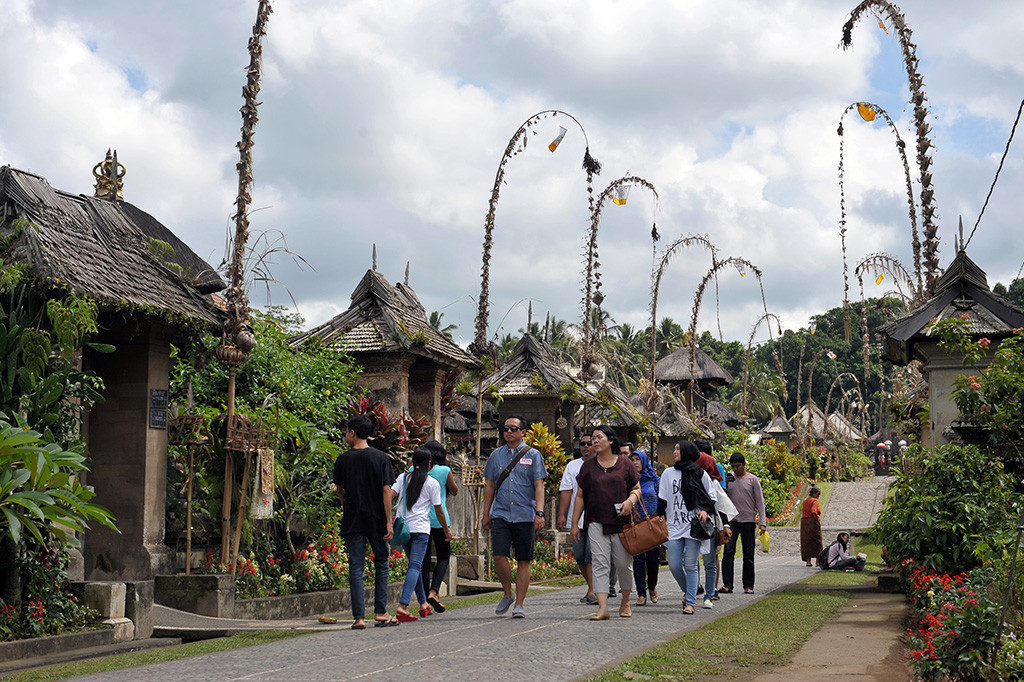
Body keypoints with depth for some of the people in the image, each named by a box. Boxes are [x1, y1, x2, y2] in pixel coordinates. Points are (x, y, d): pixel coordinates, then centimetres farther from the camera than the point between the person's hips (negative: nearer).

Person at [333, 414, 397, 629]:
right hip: (376, 520, 0)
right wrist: (389, 522, -4)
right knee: (381, 564, 14)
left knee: (356, 568, 2)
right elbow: (386, 490, -6)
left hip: (352, 521, 0)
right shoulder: (380, 458, -2)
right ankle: (380, 613, 12)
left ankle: (359, 617, -3)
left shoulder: (343, 460, 0)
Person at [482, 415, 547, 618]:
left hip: (525, 516, -2)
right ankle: (508, 594, 12)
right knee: (499, 556, -11)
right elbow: (490, 486, 17)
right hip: (501, 515, 2)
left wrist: (539, 513, -12)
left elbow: (539, 486, -1)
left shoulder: (533, 455, 4)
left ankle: (519, 604, 9)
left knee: (523, 561, 1)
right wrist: (486, 514, 13)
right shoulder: (496, 455, 12)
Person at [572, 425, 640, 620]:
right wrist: (574, 523, 8)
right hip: (597, 523, 1)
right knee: (600, 564, -7)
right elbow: (580, 496, 11)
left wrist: (630, 501, -11)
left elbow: (636, 488, 11)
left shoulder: (624, 464, 5)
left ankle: (625, 602, 25)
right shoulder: (588, 467, 9)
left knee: (623, 563, 4)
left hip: (622, 522, -1)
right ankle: (602, 608, -11)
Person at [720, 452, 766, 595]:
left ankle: (748, 585, 10)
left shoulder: (753, 480, 2)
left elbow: (759, 502, 1)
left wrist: (762, 522, -6)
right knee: (728, 551, -12)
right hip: (732, 519, 1)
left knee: (748, 554, 2)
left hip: (748, 520, -1)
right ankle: (727, 584, -14)